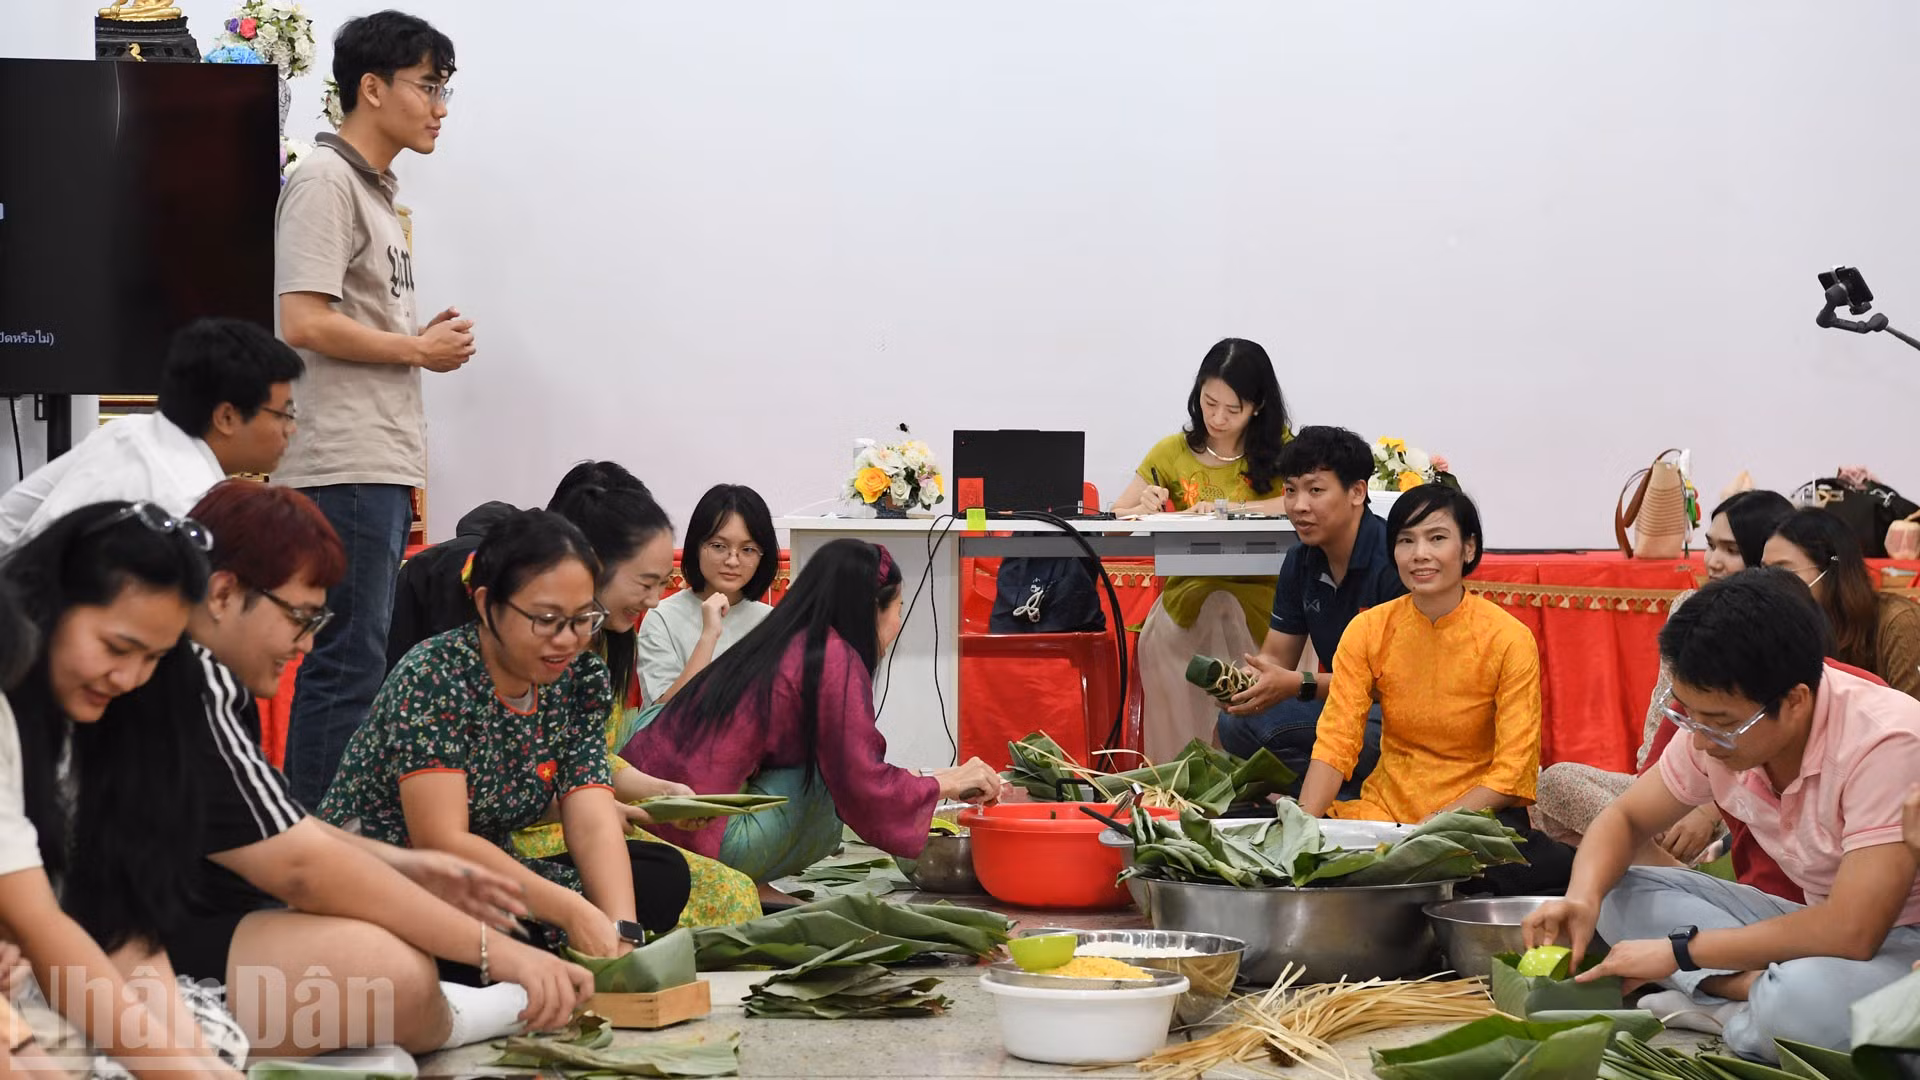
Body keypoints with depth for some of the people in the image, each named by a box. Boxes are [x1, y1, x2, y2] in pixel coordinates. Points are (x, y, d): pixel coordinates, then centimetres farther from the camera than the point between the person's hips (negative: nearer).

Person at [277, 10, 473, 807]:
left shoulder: (376, 190, 21)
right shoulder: (325, 182, -10)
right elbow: (302, 323, -19)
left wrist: (426, 340, 9)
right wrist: (418, 349, -9)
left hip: (381, 466, 10)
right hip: (344, 468, -10)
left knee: (341, 663, 12)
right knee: (348, 667, -10)